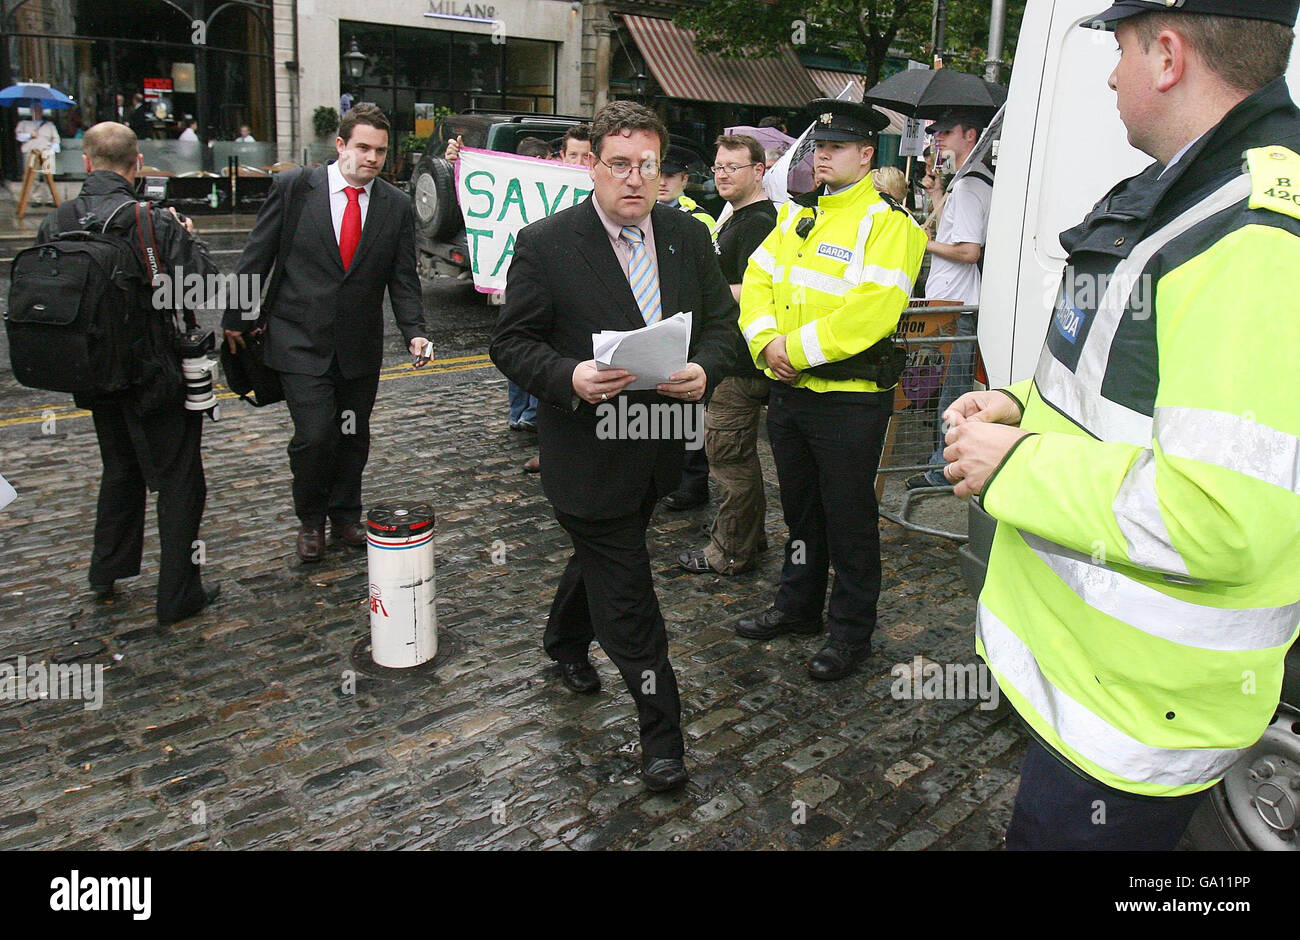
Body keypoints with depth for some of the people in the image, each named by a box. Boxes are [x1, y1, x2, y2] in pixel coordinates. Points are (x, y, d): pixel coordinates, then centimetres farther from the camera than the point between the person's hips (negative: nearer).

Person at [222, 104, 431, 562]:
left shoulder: (397, 205, 2)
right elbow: (256, 257, 1)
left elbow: (403, 279, 3)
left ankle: (345, 516, 34)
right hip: (301, 342, -3)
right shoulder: (292, 187, -5)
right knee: (314, 436, -7)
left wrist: (415, 332, -11)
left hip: (360, 348, 3)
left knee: (353, 438, 12)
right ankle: (311, 520, 18)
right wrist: (237, 319, 3)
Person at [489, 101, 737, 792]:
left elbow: (720, 319, 7)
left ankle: (566, 641, 57)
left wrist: (704, 370, -15)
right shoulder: (544, 244, -12)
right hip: (587, 449, -5)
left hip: (658, 446, 6)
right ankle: (660, 735, 15)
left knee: (604, 556, 28)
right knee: (627, 597, 0)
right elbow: (511, 343, -9)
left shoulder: (689, 236, 2)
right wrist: (569, 378, -28)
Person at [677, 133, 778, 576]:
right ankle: (748, 535, 31)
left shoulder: (758, 222, -16)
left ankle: (732, 552, 7)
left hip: (739, 361, -11)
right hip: (728, 355, 11)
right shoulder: (735, 217, 18)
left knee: (729, 452, -4)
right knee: (736, 452, 19)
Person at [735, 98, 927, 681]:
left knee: (848, 518, 5)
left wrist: (797, 348, -21)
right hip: (788, 392, 7)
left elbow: (872, 312, -23)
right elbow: (758, 282, 8)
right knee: (800, 509, 20)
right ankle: (798, 606, 37)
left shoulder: (888, 224, -11)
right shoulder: (796, 215, 12)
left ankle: (852, 632, 21)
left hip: (850, 398, -7)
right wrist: (768, 343, -10)